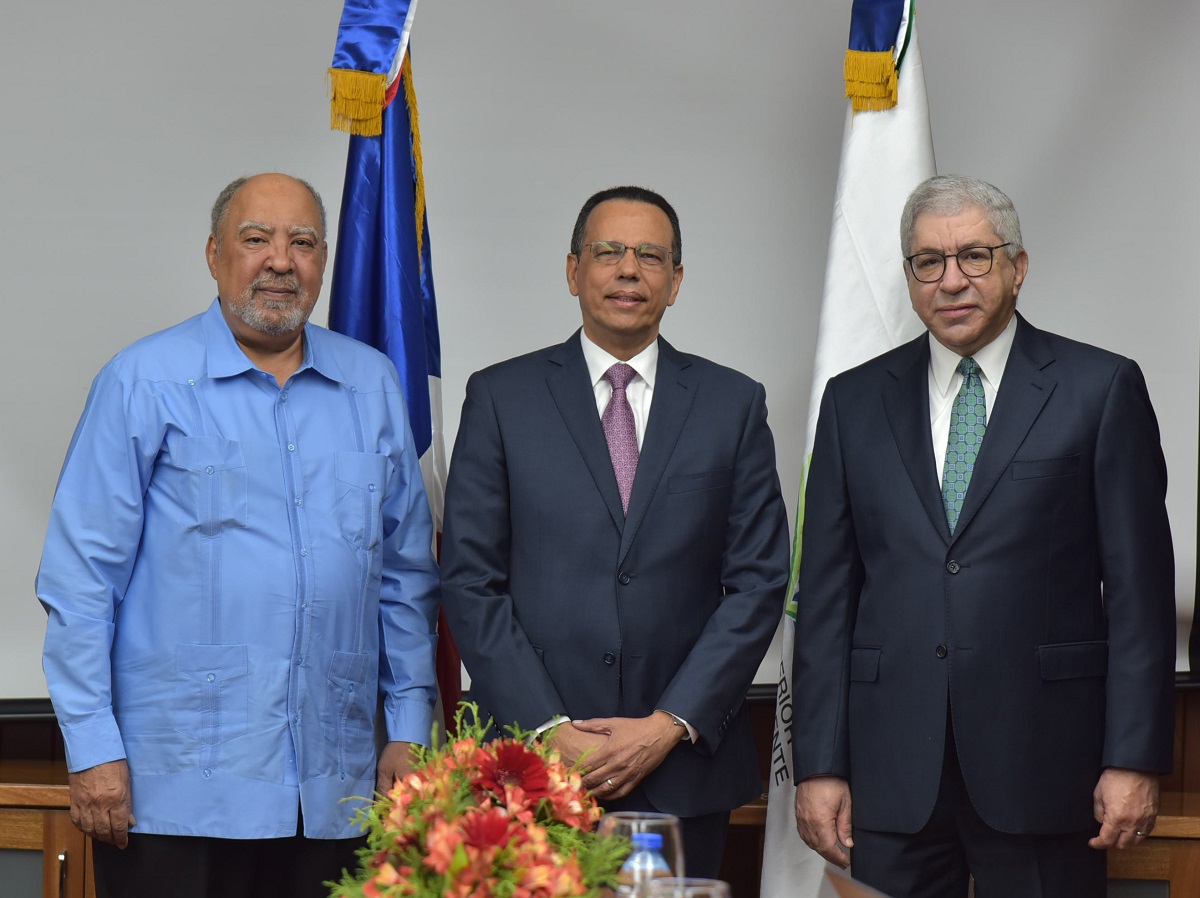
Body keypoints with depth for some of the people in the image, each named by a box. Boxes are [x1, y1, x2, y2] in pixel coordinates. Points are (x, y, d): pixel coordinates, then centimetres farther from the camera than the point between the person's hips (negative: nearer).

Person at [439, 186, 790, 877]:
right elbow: (470, 580, 0)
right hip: (536, 765, -1)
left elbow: (759, 581, 3)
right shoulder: (502, 397, 5)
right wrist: (548, 731, -9)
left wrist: (669, 725, -7)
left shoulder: (735, 403, 7)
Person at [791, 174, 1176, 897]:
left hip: (1041, 762, -2)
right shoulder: (855, 402, 11)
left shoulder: (1102, 389, 3)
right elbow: (826, 592, 9)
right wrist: (820, 763, 3)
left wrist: (1135, 758, -7)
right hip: (893, 778, 2)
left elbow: (1139, 585, -1)